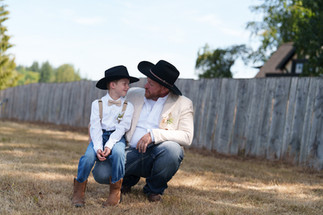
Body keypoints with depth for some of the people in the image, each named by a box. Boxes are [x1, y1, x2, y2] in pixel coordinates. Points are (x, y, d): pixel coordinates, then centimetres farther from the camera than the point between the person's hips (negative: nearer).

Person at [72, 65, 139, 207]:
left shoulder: (128, 106, 8)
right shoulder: (97, 104, 8)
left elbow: (122, 128, -5)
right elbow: (95, 127, -2)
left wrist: (109, 145, -20)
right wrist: (98, 147, -19)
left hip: (117, 137, 0)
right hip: (99, 136, 0)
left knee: (118, 153, -34)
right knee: (89, 156, -29)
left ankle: (115, 191, -15)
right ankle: (79, 189, -5)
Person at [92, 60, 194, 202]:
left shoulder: (183, 104, 1)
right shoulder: (133, 95, 11)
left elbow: (187, 137, -11)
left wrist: (154, 135, -22)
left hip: (157, 156, -2)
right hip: (132, 153, 2)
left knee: (172, 149, -37)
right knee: (101, 173, -23)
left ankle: (154, 188, -4)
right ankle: (130, 178, 15)